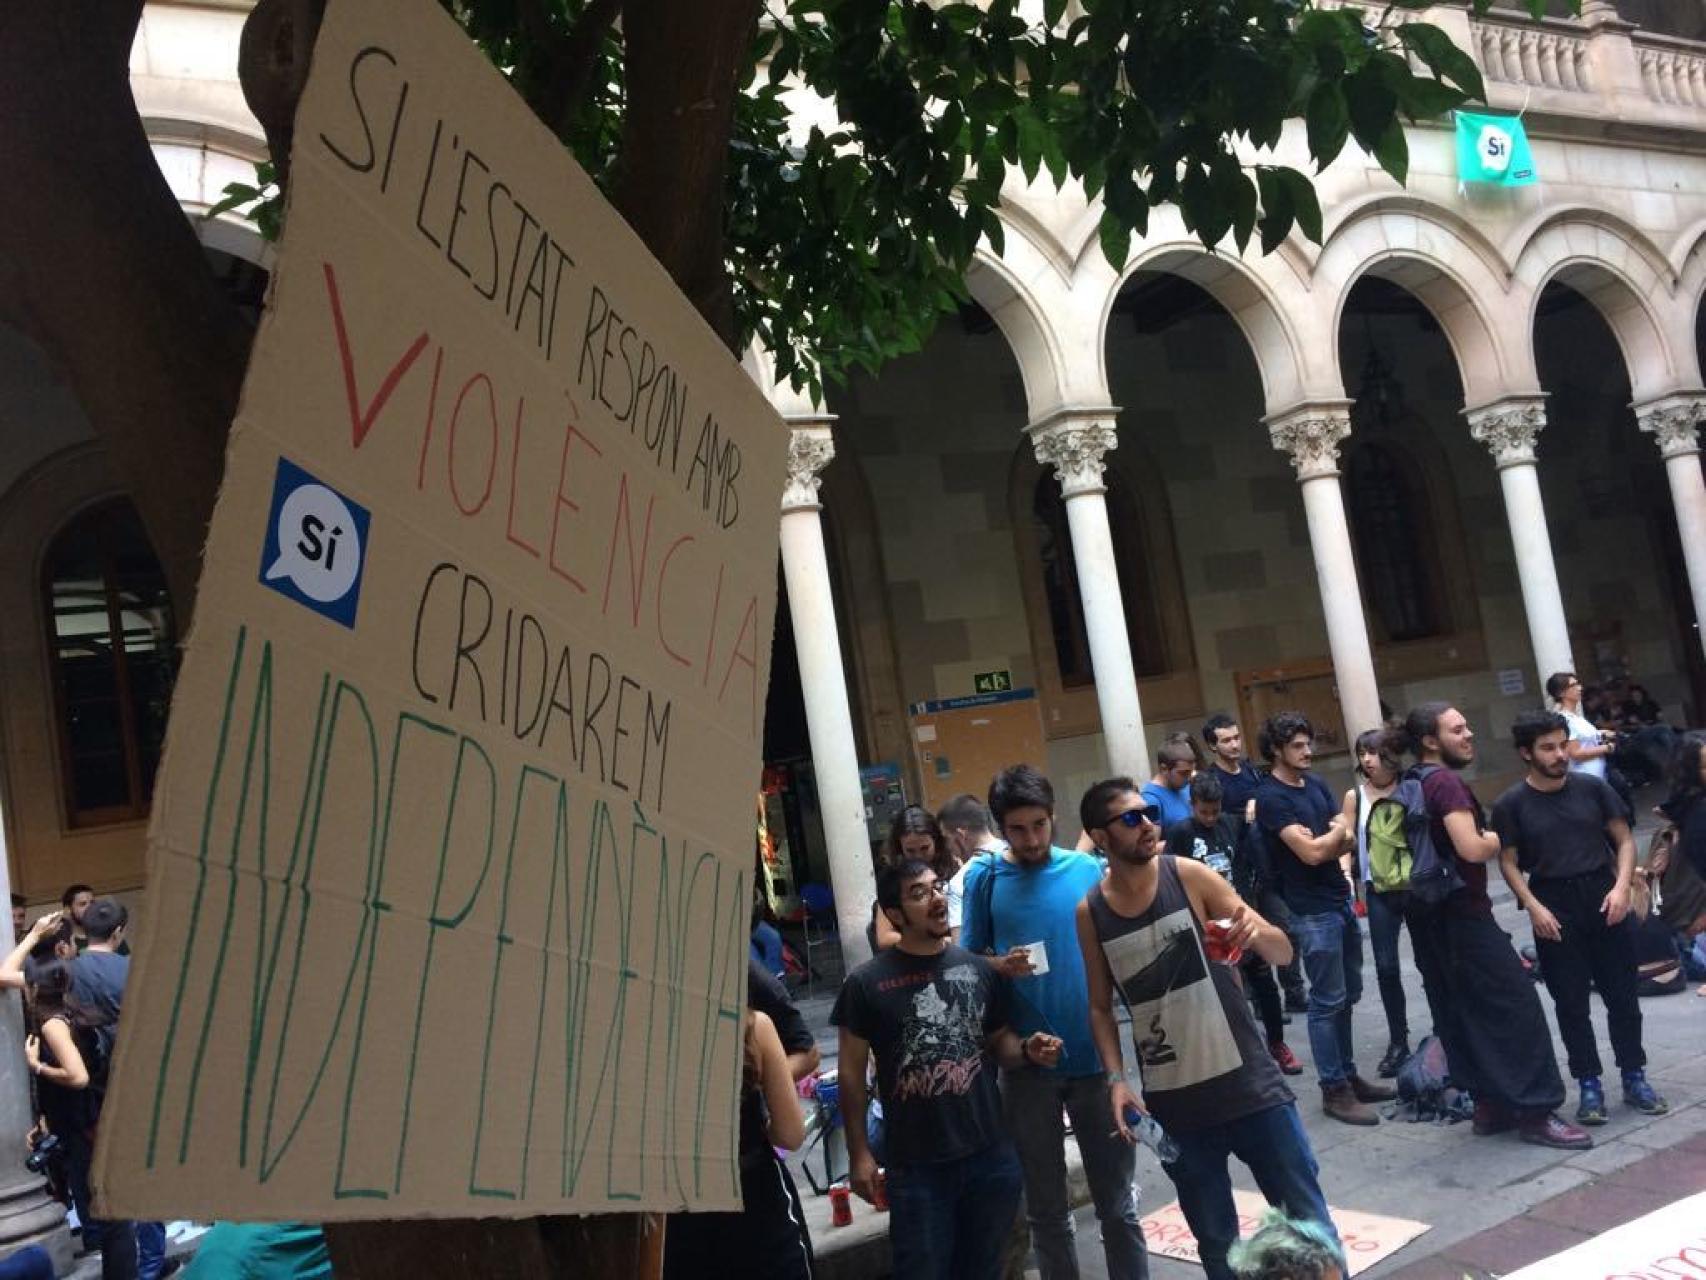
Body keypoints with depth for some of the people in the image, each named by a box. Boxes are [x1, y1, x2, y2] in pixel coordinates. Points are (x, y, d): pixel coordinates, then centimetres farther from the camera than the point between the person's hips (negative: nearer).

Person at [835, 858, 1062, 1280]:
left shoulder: (979, 969, 1)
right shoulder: (867, 983, -8)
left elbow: (997, 1040, 12)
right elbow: (852, 1071, -3)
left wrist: (1027, 1050, -9)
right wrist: (859, 1153, -5)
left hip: (991, 1156, 3)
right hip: (916, 1165, -3)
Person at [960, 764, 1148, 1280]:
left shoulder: (1089, 869, -2)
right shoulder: (984, 879, -3)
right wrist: (1002, 968, -18)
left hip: (1095, 1056, 0)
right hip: (1027, 1064, 0)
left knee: (1118, 1202, 12)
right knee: (1046, 1208, 15)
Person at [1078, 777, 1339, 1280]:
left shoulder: (1188, 875, -8)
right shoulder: (1090, 912, -4)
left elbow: (1282, 952, -7)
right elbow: (1101, 1007, 7)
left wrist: (1255, 932, -29)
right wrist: (1116, 1079, -6)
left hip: (1248, 1083, -1)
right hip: (1173, 1103, 1)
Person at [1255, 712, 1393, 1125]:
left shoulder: (1315, 784, 11)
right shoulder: (1270, 797, -14)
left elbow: (1347, 841, 8)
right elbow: (1311, 853, -20)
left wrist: (1323, 840, -13)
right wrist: (1337, 831, -2)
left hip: (1341, 901, 8)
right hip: (1313, 913, -8)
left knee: (1348, 995, 14)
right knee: (1327, 1001, -1)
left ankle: (1348, 1075, 25)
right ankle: (1334, 1090, 8)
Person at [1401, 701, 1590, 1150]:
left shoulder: (1411, 785, 12)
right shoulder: (1446, 782, -17)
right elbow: (1472, 849, -27)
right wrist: (1498, 838, -7)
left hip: (1430, 916, 9)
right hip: (1462, 914, -9)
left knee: (1461, 1014, 13)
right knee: (1517, 1006, -3)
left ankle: (1490, 1103, 20)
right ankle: (1536, 1111, 1)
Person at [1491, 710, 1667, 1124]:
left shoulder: (1592, 787, 0)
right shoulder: (1511, 803, -6)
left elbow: (1624, 840, 5)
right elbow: (1508, 863, -1)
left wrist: (1622, 886, -9)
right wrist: (1534, 907, -12)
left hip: (1602, 896, 2)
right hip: (1554, 906, -2)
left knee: (1622, 994, 9)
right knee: (1571, 1002, 5)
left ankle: (1634, 1077, 24)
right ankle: (1589, 1085, 16)